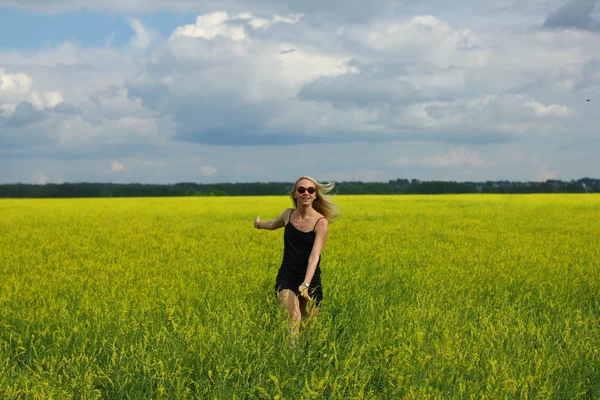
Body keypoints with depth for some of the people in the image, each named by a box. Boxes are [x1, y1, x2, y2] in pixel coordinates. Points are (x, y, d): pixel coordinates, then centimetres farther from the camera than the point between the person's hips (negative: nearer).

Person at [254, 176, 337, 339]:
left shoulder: (321, 222, -12)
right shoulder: (288, 214, 0)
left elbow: (314, 255, -23)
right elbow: (274, 224, 26)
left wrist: (305, 285, -36)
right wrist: (260, 224, 48)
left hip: (310, 280, -1)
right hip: (286, 278, 2)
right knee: (293, 320, -23)